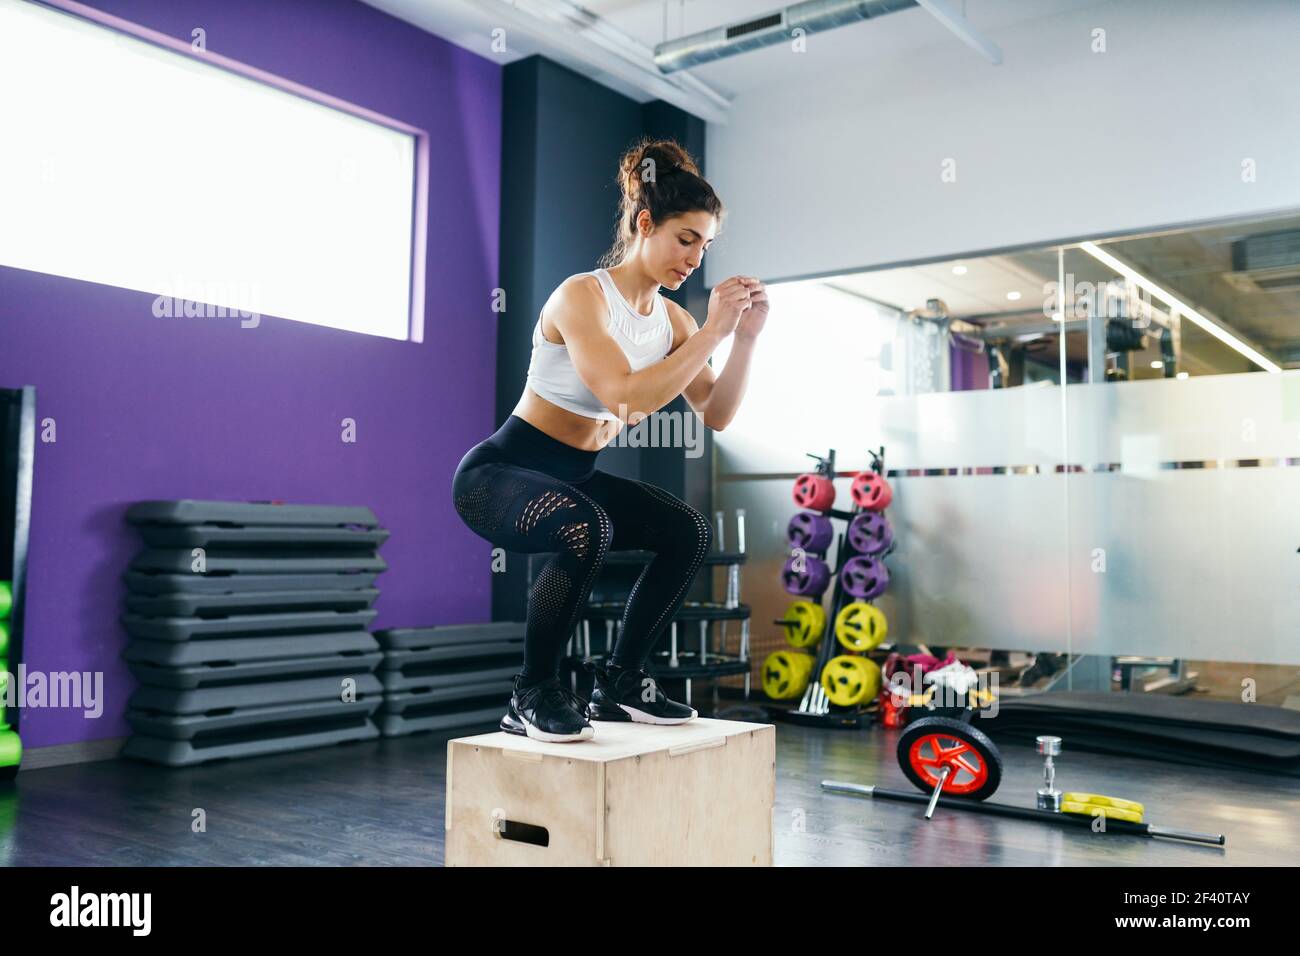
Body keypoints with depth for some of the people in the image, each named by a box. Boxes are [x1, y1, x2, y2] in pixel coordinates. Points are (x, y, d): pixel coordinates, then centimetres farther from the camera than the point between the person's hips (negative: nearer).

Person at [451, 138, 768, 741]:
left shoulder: (671, 318, 2)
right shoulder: (581, 295, -21)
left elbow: (715, 415, -1)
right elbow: (628, 396, -35)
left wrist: (745, 339, -13)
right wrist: (711, 331, -30)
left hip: (574, 477, 8)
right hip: (500, 471, -8)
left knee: (687, 532, -4)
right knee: (585, 530, -36)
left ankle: (618, 685, 8)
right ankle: (533, 696, -15)